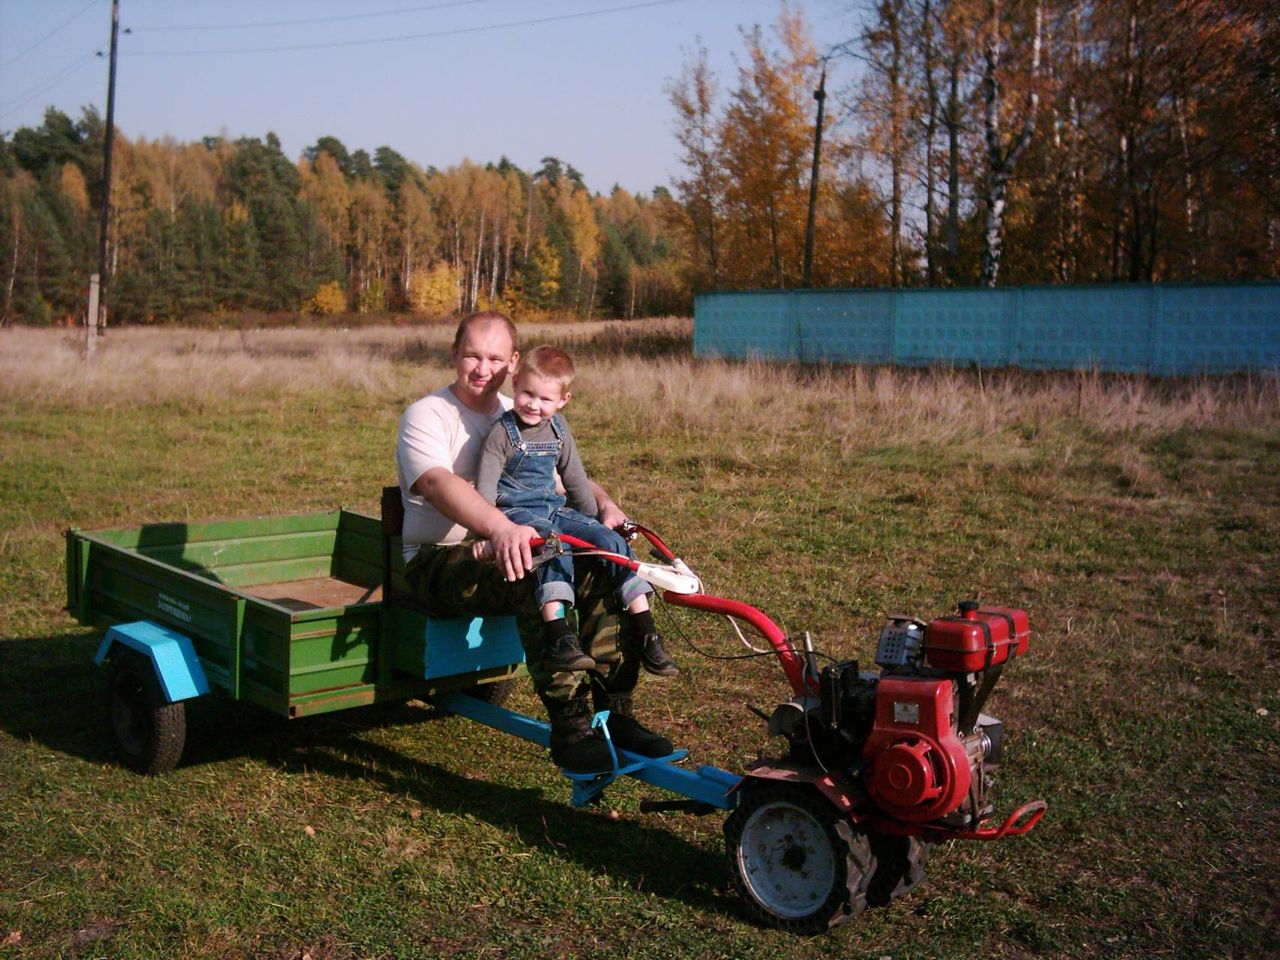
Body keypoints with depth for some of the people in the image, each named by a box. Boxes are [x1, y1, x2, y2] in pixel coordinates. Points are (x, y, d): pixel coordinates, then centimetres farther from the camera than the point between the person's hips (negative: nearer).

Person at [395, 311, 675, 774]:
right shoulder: (426, 415, -5)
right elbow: (438, 483, -25)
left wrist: (606, 505, -11)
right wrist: (502, 528, -44)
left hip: (510, 544, 6)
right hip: (441, 562, -6)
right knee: (538, 575, -36)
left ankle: (614, 712, -16)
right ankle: (569, 726, -34)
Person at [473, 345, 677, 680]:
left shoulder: (558, 428, 10)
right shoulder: (503, 432, -8)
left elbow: (574, 477, 20)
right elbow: (486, 486, -15)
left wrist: (592, 519, 18)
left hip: (554, 509, 6)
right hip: (516, 512, -6)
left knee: (611, 541, -14)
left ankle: (643, 633, -10)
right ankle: (558, 637, -40)